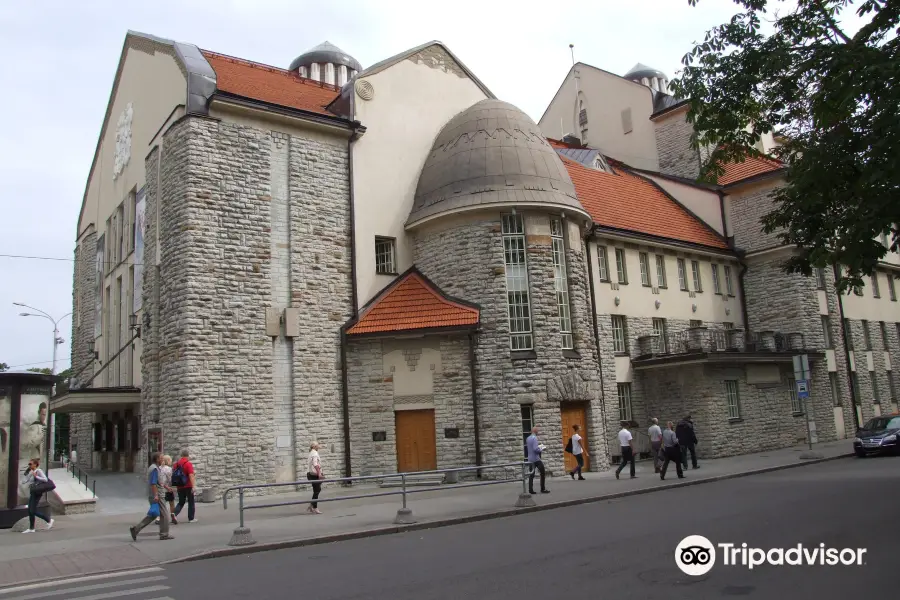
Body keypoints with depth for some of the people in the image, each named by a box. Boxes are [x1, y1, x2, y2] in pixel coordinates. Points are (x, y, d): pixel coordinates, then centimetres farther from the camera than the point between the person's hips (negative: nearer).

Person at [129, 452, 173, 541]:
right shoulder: (155, 469, -15)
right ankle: (164, 534, 4)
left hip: (155, 496, 10)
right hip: (158, 496, -10)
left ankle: (135, 528, 8)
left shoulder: (152, 467, 16)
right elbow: (153, 483, -22)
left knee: (152, 515, 13)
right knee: (164, 514, -1)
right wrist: (156, 495, -25)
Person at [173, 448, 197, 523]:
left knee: (181, 502, 16)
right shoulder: (188, 464, -14)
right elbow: (191, 475, -22)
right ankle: (191, 518, 13)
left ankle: (174, 514, -4)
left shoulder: (176, 464, 5)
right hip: (188, 486, -5)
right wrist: (193, 486, -24)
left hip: (180, 487, 5)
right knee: (191, 502, 9)